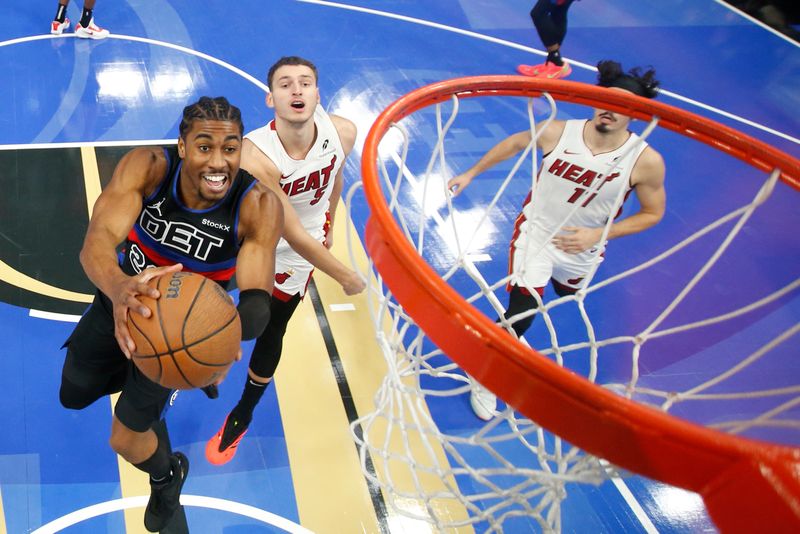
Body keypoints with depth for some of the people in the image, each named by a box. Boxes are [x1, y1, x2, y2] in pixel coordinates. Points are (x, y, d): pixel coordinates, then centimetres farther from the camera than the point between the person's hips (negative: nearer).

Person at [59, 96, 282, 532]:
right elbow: (97, 240, -42)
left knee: (125, 438, 3)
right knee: (74, 394, 20)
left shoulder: (258, 208, -32)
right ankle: (134, 374, 51)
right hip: (124, 295, 3)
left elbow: (257, 297, -39)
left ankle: (168, 476, 38)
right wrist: (117, 287, -65)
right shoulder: (147, 167, -30)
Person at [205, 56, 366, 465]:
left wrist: (328, 229, 14)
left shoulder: (342, 133, -24)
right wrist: (345, 277, -25)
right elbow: (293, 234, -33)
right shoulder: (254, 155, -38)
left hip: (291, 261, 3)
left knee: (269, 336, 13)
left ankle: (242, 416, 39)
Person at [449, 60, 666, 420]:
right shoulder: (558, 133, -19)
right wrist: (470, 174, 6)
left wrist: (597, 235, -20)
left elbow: (652, 213, -9)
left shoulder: (646, 162, -22)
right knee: (521, 313, -12)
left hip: (583, 249, 2)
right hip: (536, 231, -2)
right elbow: (514, 143, 0)